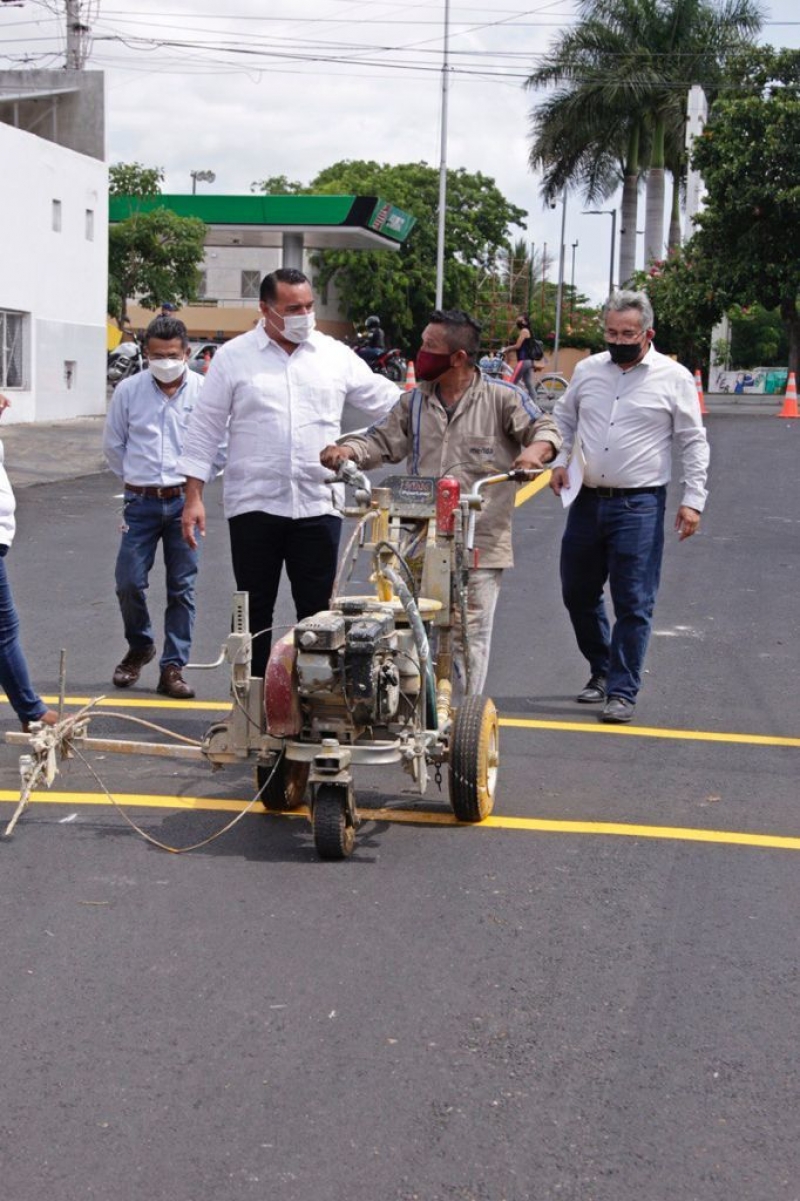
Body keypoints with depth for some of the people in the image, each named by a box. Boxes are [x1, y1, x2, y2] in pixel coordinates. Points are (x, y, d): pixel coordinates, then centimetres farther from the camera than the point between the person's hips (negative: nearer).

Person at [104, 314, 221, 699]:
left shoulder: (205, 390, -2)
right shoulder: (128, 390, 1)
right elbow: (113, 444, 14)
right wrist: (134, 477, 13)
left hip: (184, 501, -1)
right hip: (141, 503, 1)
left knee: (182, 588, 1)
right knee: (129, 582, -3)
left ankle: (173, 667, 8)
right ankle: (139, 647, 23)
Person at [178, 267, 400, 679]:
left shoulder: (336, 356, 7)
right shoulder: (233, 357, 2)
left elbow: (386, 400, 10)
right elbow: (205, 430, 2)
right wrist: (194, 498, -3)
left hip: (317, 505, 1)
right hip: (253, 506, -1)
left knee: (318, 612, 4)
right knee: (254, 614, 8)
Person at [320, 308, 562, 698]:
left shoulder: (502, 398, 1)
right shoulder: (414, 402, 14)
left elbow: (545, 429, -2)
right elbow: (382, 440, 14)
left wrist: (535, 449, -25)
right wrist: (349, 450, -6)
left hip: (480, 545, -4)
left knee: (468, 638, 1)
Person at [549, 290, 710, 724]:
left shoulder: (673, 378, -2)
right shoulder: (587, 370, 8)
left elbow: (694, 443, 0)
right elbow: (563, 419, 21)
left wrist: (693, 499, -5)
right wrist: (559, 461, 5)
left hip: (639, 505, -5)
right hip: (586, 500, 5)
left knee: (633, 603, -3)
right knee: (578, 594, 13)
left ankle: (622, 692, 4)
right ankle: (602, 671, 33)